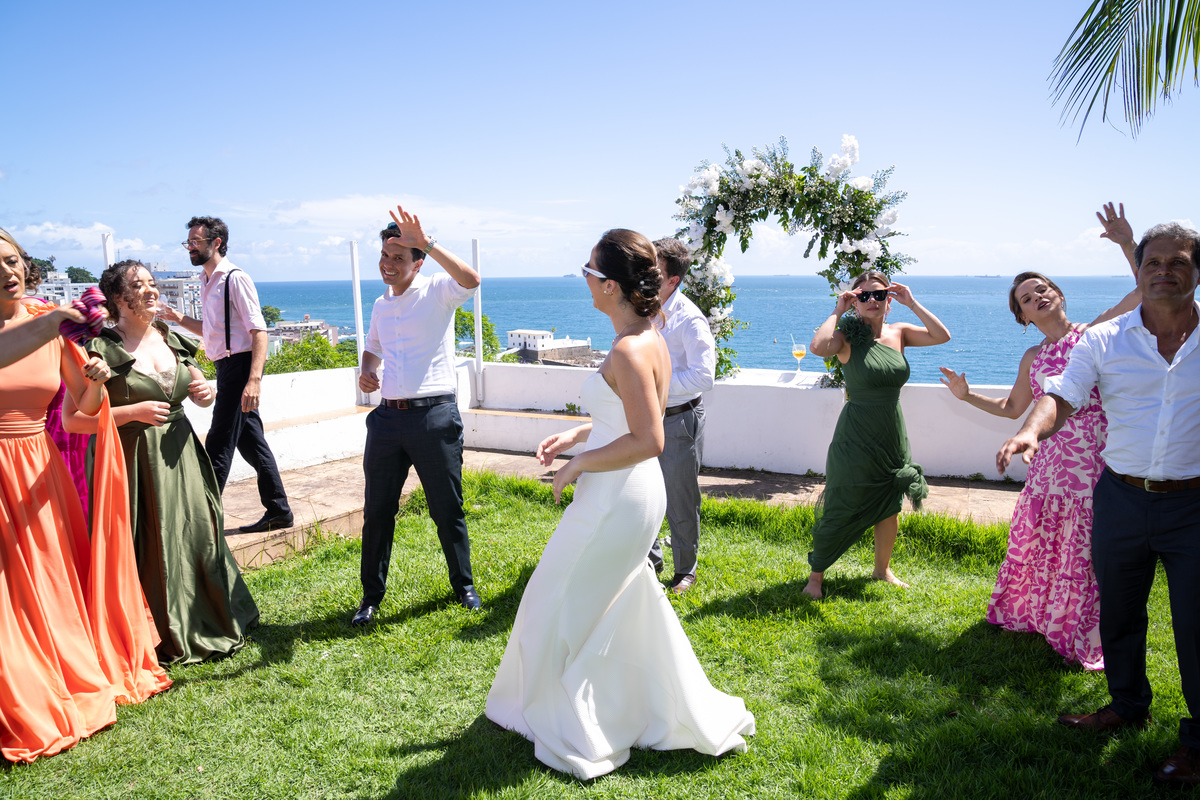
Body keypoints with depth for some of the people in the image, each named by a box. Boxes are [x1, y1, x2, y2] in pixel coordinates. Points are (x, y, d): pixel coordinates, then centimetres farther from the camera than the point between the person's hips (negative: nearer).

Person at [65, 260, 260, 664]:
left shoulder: (175, 341, 9)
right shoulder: (101, 350, -9)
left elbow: (199, 394, 22)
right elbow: (72, 419, -13)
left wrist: (206, 393, -1)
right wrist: (134, 411, -20)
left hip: (180, 455, 6)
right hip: (134, 460, -5)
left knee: (197, 537, 8)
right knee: (150, 550, 0)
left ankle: (212, 626, 25)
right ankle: (165, 641, 17)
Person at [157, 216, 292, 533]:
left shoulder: (235, 278, -12)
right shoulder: (206, 281, 16)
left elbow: (259, 331, -19)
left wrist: (254, 380, -28)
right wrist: (178, 318, 10)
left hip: (239, 365, -10)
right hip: (226, 367, 10)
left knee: (219, 445, -6)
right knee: (251, 442, 12)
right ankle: (278, 512, 20)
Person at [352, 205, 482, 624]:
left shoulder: (437, 291, -4)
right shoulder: (381, 306, 15)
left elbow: (470, 280, -26)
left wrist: (426, 243, -31)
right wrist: (366, 371, 9)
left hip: (434, 417, -5)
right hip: (388, 417, 5)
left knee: (448, 510, 7)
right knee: (377, 510, 9)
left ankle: (464, 586, 26)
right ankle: (372, 595, 23)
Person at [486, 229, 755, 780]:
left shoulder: (629, 350, -23)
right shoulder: (650, 338, 7)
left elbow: (647, 441, -25)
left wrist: (578, 464, -15)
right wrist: (576, 436, 11)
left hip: (617, 500, -10)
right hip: (634, 494, 10)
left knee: (564, 610, 8)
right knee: (630, 608, 23)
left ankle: (578, 739, 25)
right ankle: (691, 718, 35)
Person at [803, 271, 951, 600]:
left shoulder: (899, 333, 4)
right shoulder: (848, 338, -11)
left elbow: (942, 336, -6)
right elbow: (818, 347, -32)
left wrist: (912, 304, -7)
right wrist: (837, 311, -19)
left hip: (892, 436, 5)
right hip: (856, 439, -5)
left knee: (890, 508, 15)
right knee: (840, 511, 0)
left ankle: (882, 569, 36)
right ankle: (816, 576, 15)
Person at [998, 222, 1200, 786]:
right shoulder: (1105, 341, -1)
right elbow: (1061, 399, -11)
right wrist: (1030, 431, -31)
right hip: (1121, 499, 2)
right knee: (1117, 612, 17)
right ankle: (1128, 706, 41)